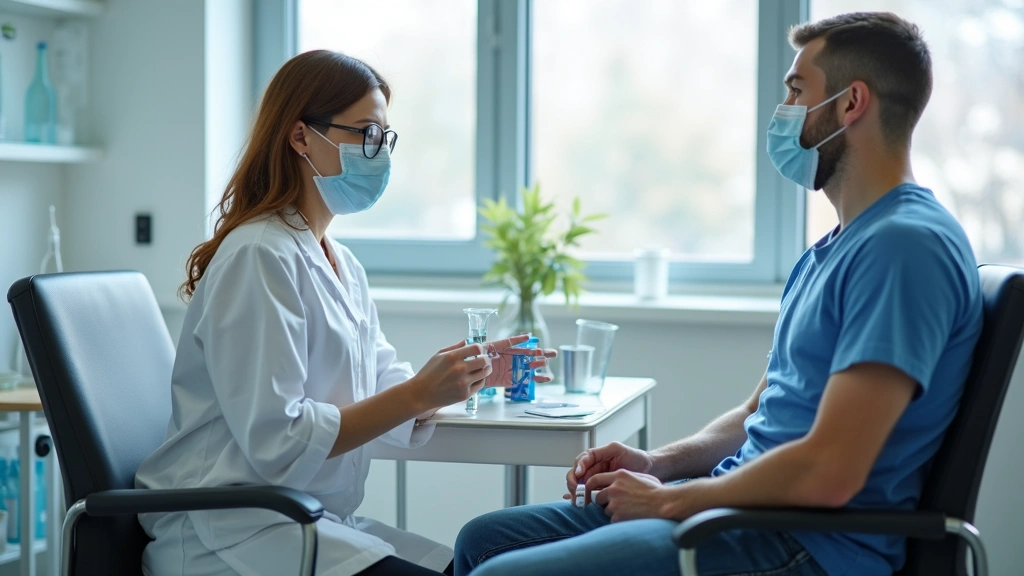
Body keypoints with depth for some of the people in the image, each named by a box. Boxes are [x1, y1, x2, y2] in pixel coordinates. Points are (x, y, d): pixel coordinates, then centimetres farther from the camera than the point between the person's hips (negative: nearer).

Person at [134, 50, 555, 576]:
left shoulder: (342, 265, 14)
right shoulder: (261, 256, -15)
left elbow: (383, 393, 10)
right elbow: (276, 444, -21)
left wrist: (468, 376, -7)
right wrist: (418, 393, -22)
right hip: (235, 530, -9)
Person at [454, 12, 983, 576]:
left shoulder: (905, 246, -17)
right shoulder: (833, 249, 18)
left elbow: (828, 475, -24)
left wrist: (668, 499, -11)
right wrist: (657, 464, 6)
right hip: (742, 505, 10)